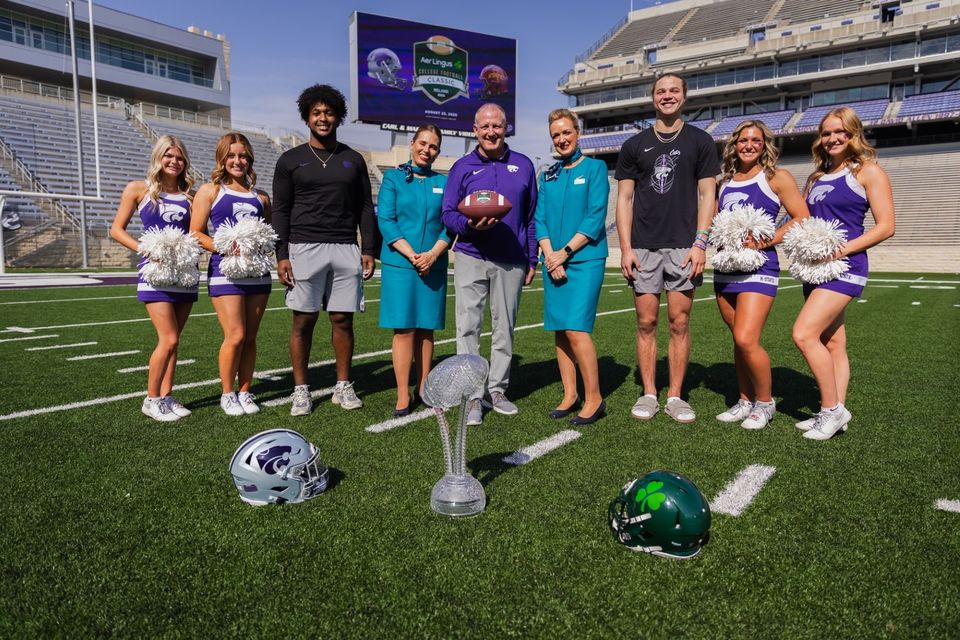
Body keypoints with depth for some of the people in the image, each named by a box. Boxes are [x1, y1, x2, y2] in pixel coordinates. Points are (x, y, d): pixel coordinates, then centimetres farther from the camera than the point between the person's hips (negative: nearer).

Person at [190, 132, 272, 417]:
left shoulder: (261, 197, 16)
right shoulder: (209, 191, 5)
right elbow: (195, 233, 0)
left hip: (257, 271, 4)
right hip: (225, 270, -4)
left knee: (250, 337, 6)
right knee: (235, 336, -9)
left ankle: (244, 391, 19)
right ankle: (227, 394, 10)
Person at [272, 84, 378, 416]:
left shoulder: (353, 160, 13)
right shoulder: (290, 160, 8)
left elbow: (365, 208, 13)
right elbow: (281, 211, 4)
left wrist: (369, 249, 4)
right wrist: (282, 255, -4)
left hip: (346, 250, 2)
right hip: (304, 249, -1)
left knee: (342, 319, 3)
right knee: (303, 321, -1)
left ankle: (343, 386, 14)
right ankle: (300, 390, 9)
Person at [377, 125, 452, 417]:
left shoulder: (443, 182, 12)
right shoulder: (393, 177, 5)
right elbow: (386, 220, -3)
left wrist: (433, 254, -10)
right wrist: (412, 256, -12)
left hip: (434, 266, 3)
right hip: (399, 263, -2)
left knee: (426, 328, 7)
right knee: (404, 328, -4)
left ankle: (423, 388, 16)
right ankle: (402, 396, 2)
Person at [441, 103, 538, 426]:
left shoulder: (523, 165, 9)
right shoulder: (463, 167, 5)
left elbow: (531, 217, 11)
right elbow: (448, 213, 3)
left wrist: (532, 260, 8)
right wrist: (469, 224, -19)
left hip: (511, 262, 2)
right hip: (471, 257, -1)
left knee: (505, 328, 9)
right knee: (468, 327, -4)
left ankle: (497, 390, 21)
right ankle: (472, 396, 3)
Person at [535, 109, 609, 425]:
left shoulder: (595, 168, 2)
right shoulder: (547, 176, 16)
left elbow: (596, 218, -7)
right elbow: (540, 219, 10)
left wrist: (565, 252, -11)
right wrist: (550, 255, -6)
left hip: (585, 259, -5)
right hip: (553, 261, 5)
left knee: (576, 328, -13)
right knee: (559, 330, 5)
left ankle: (594, 398, -2)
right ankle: (570, 395, 16)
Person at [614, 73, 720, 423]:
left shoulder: (700, 141, 9)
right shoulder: (634, 145, 11)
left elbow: (707, 194, 4)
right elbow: (624, 198, 7)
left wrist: (700, 243, -7)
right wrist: (625, 247, -3)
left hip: (683, 246, -1)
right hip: (643, 247, 1)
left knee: (680, 322, 0)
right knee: (646, 321, 2)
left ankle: (675, 396, 10)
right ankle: (648, 394, 11)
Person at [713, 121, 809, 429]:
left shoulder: (777, 177, 0)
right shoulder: (725, 181, 16)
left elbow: (802, 219, -5)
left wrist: (763, 241, -15)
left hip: (759, 267, -5)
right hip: (725, 269, 6)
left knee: (746, 340, -15)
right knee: (739, 340, 10)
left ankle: (765, 402, 6)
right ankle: (746, 400, 24)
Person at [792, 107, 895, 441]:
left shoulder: (868, 171, -2)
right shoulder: (817, 177, 17)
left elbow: (886, 226, -7)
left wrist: (844, 248, -18)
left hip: (845, 266, -7)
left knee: (804, 334, -17)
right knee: (832, 342, 9)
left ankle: (832, 410, -4)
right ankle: (835, 412, 15)